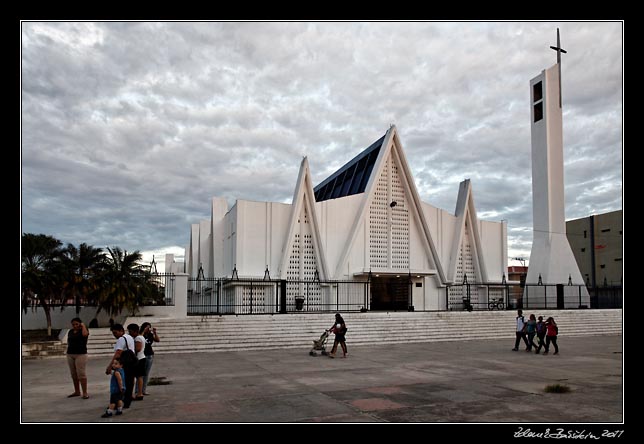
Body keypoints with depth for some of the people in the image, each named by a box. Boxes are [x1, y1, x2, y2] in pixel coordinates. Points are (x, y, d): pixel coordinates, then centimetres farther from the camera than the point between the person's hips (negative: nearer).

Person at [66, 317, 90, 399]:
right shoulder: (70, 332, 14)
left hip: (81, 354, -6)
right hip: (70, 354, 6)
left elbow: (85, 334, -26)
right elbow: (68, 341, 22)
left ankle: (85, 392, -5)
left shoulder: (83, 330, -3)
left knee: (81, 374, -8)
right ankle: (77, 391, 22)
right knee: (73, 374, 11)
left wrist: (83, 326, -11)